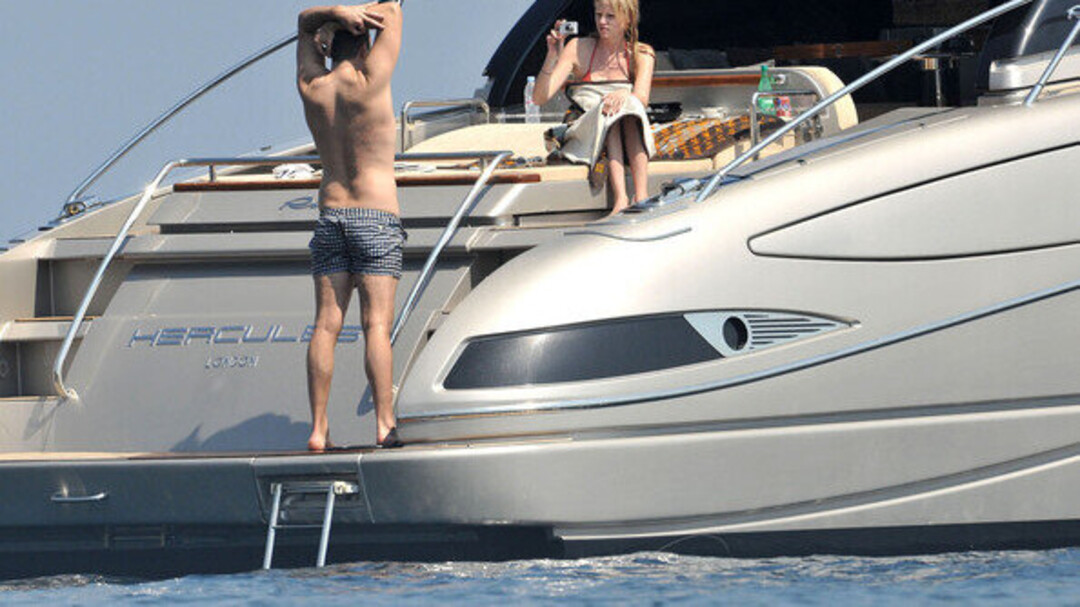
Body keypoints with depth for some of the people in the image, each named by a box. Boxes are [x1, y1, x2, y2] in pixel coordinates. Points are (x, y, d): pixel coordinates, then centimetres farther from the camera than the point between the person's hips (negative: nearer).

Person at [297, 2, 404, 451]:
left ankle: (318, 430, -5)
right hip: (376, 217, -4)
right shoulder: (369, 83, -9)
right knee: (376, 325, -9)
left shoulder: (312, 88, 4)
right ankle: (385, 426, -15)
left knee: (326, 325, 1)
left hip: (330, 216, 4)